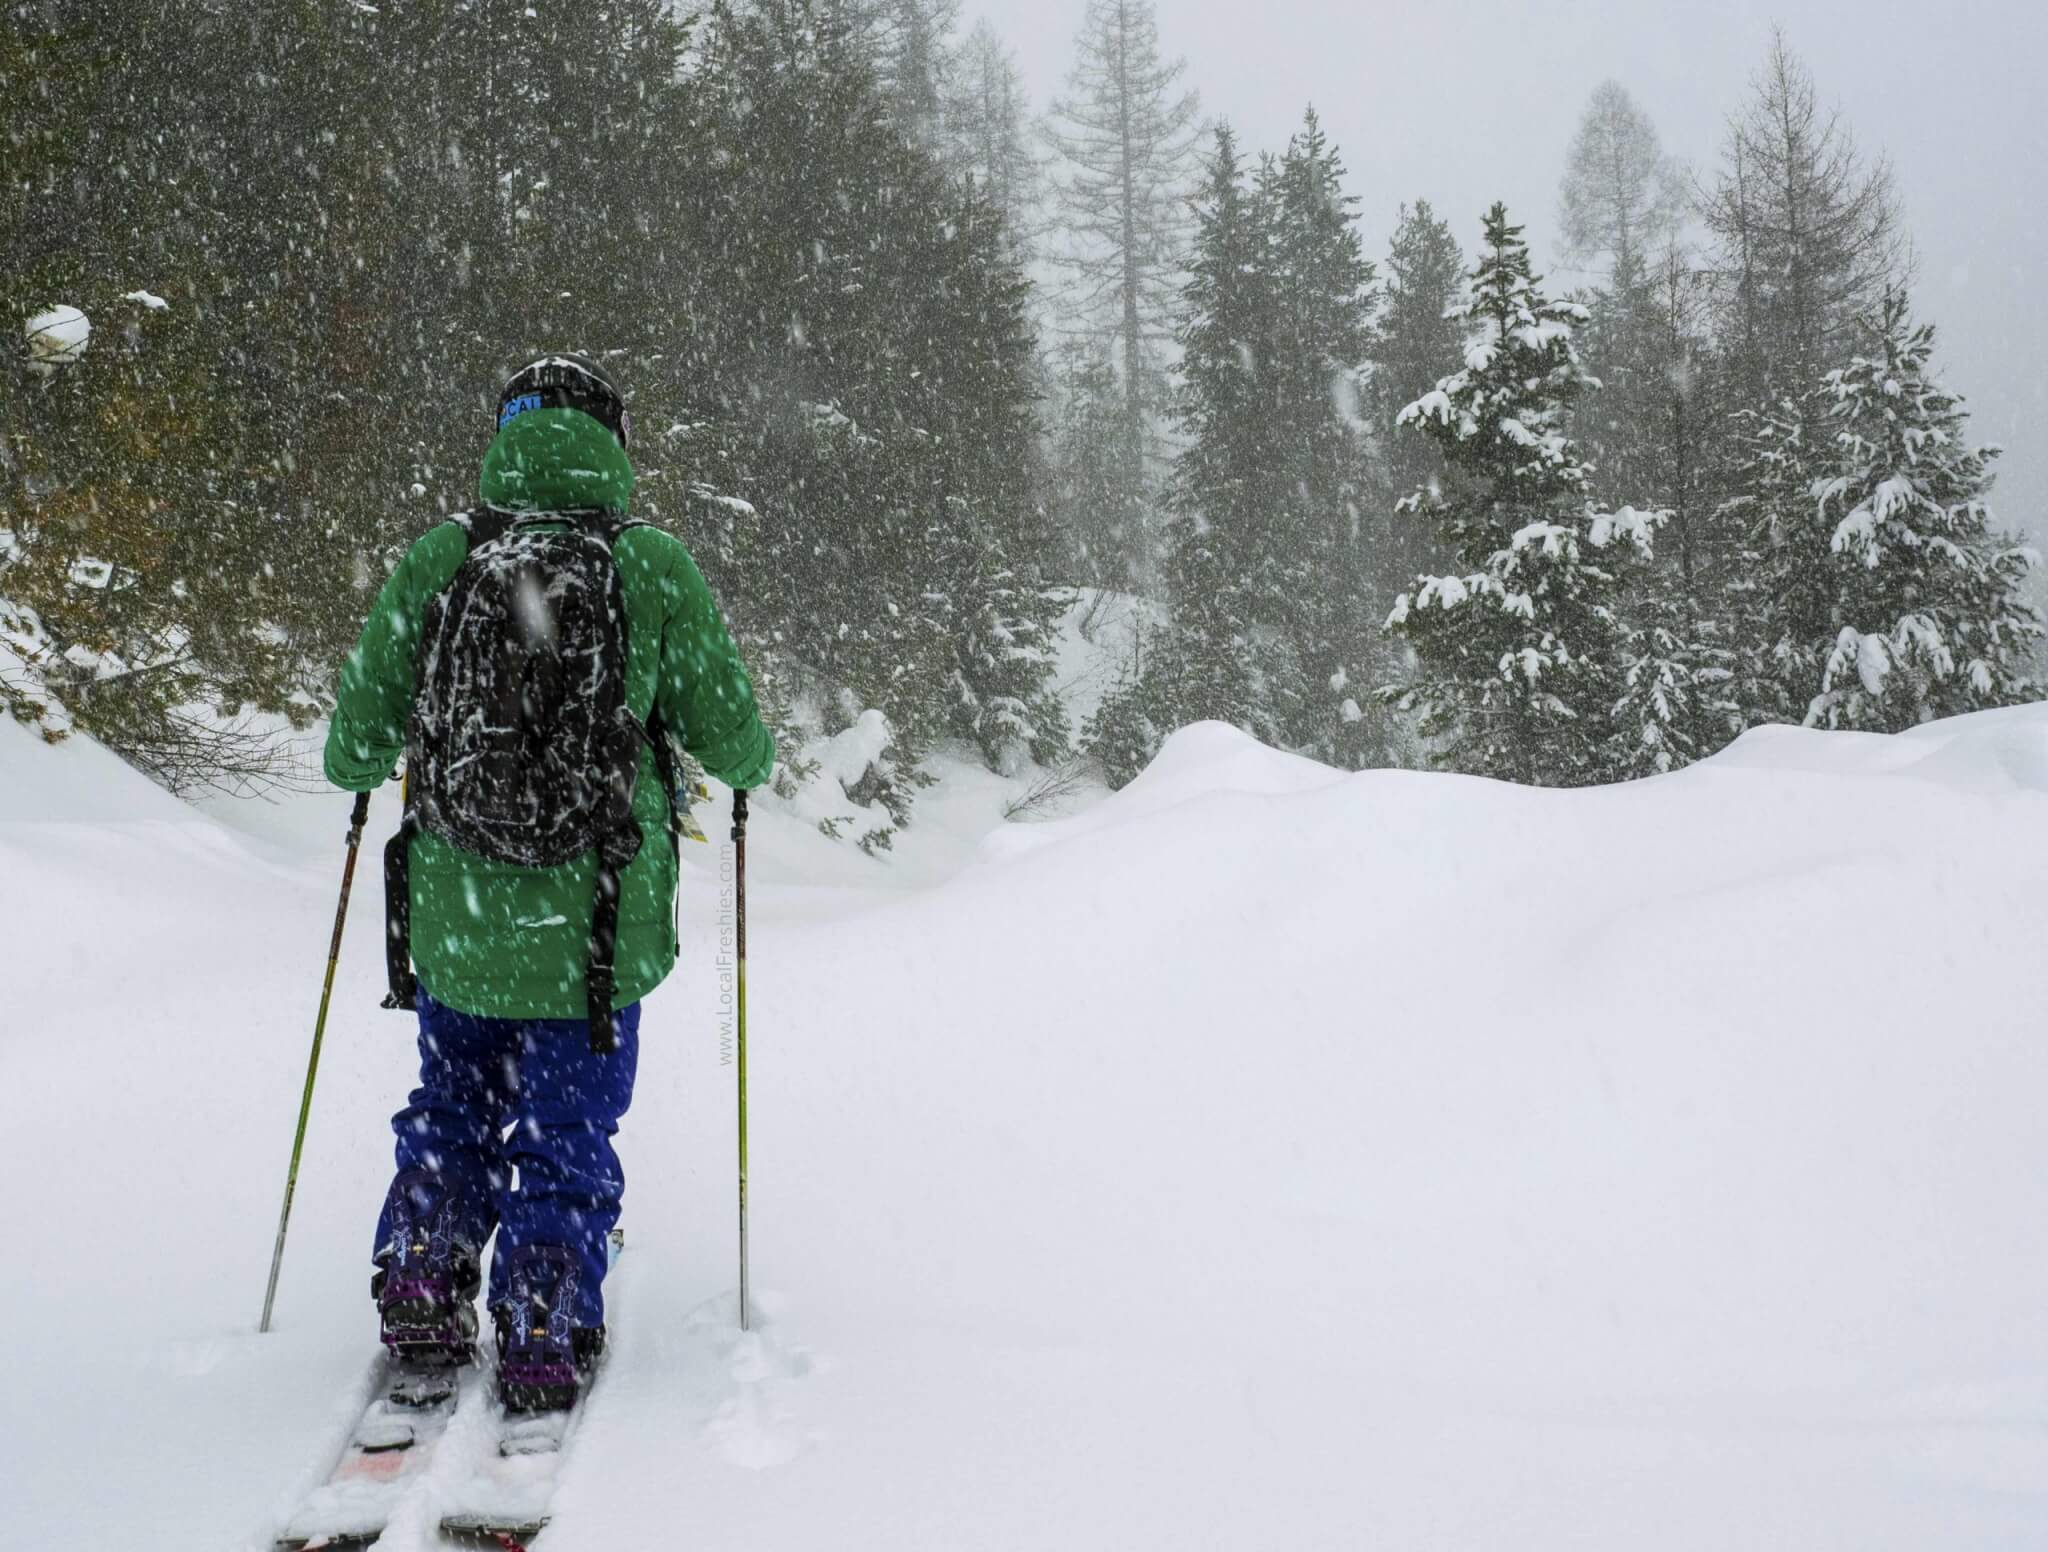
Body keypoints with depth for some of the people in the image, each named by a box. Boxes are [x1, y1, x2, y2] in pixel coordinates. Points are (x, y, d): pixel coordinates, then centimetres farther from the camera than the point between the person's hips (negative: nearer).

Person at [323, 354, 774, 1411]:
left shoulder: (436, 560, -3)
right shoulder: (655, 569, -8)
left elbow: (358, 743, 1)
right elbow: (731, 743, -1)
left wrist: (356, 768, 25)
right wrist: (751, 764, 22)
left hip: (452, 920, 2)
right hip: (594, 927, -2)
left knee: (453, 1114, 24)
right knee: (567, 1141, 12)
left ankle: (421, 1288, 24)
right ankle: (541, 1336, 15)